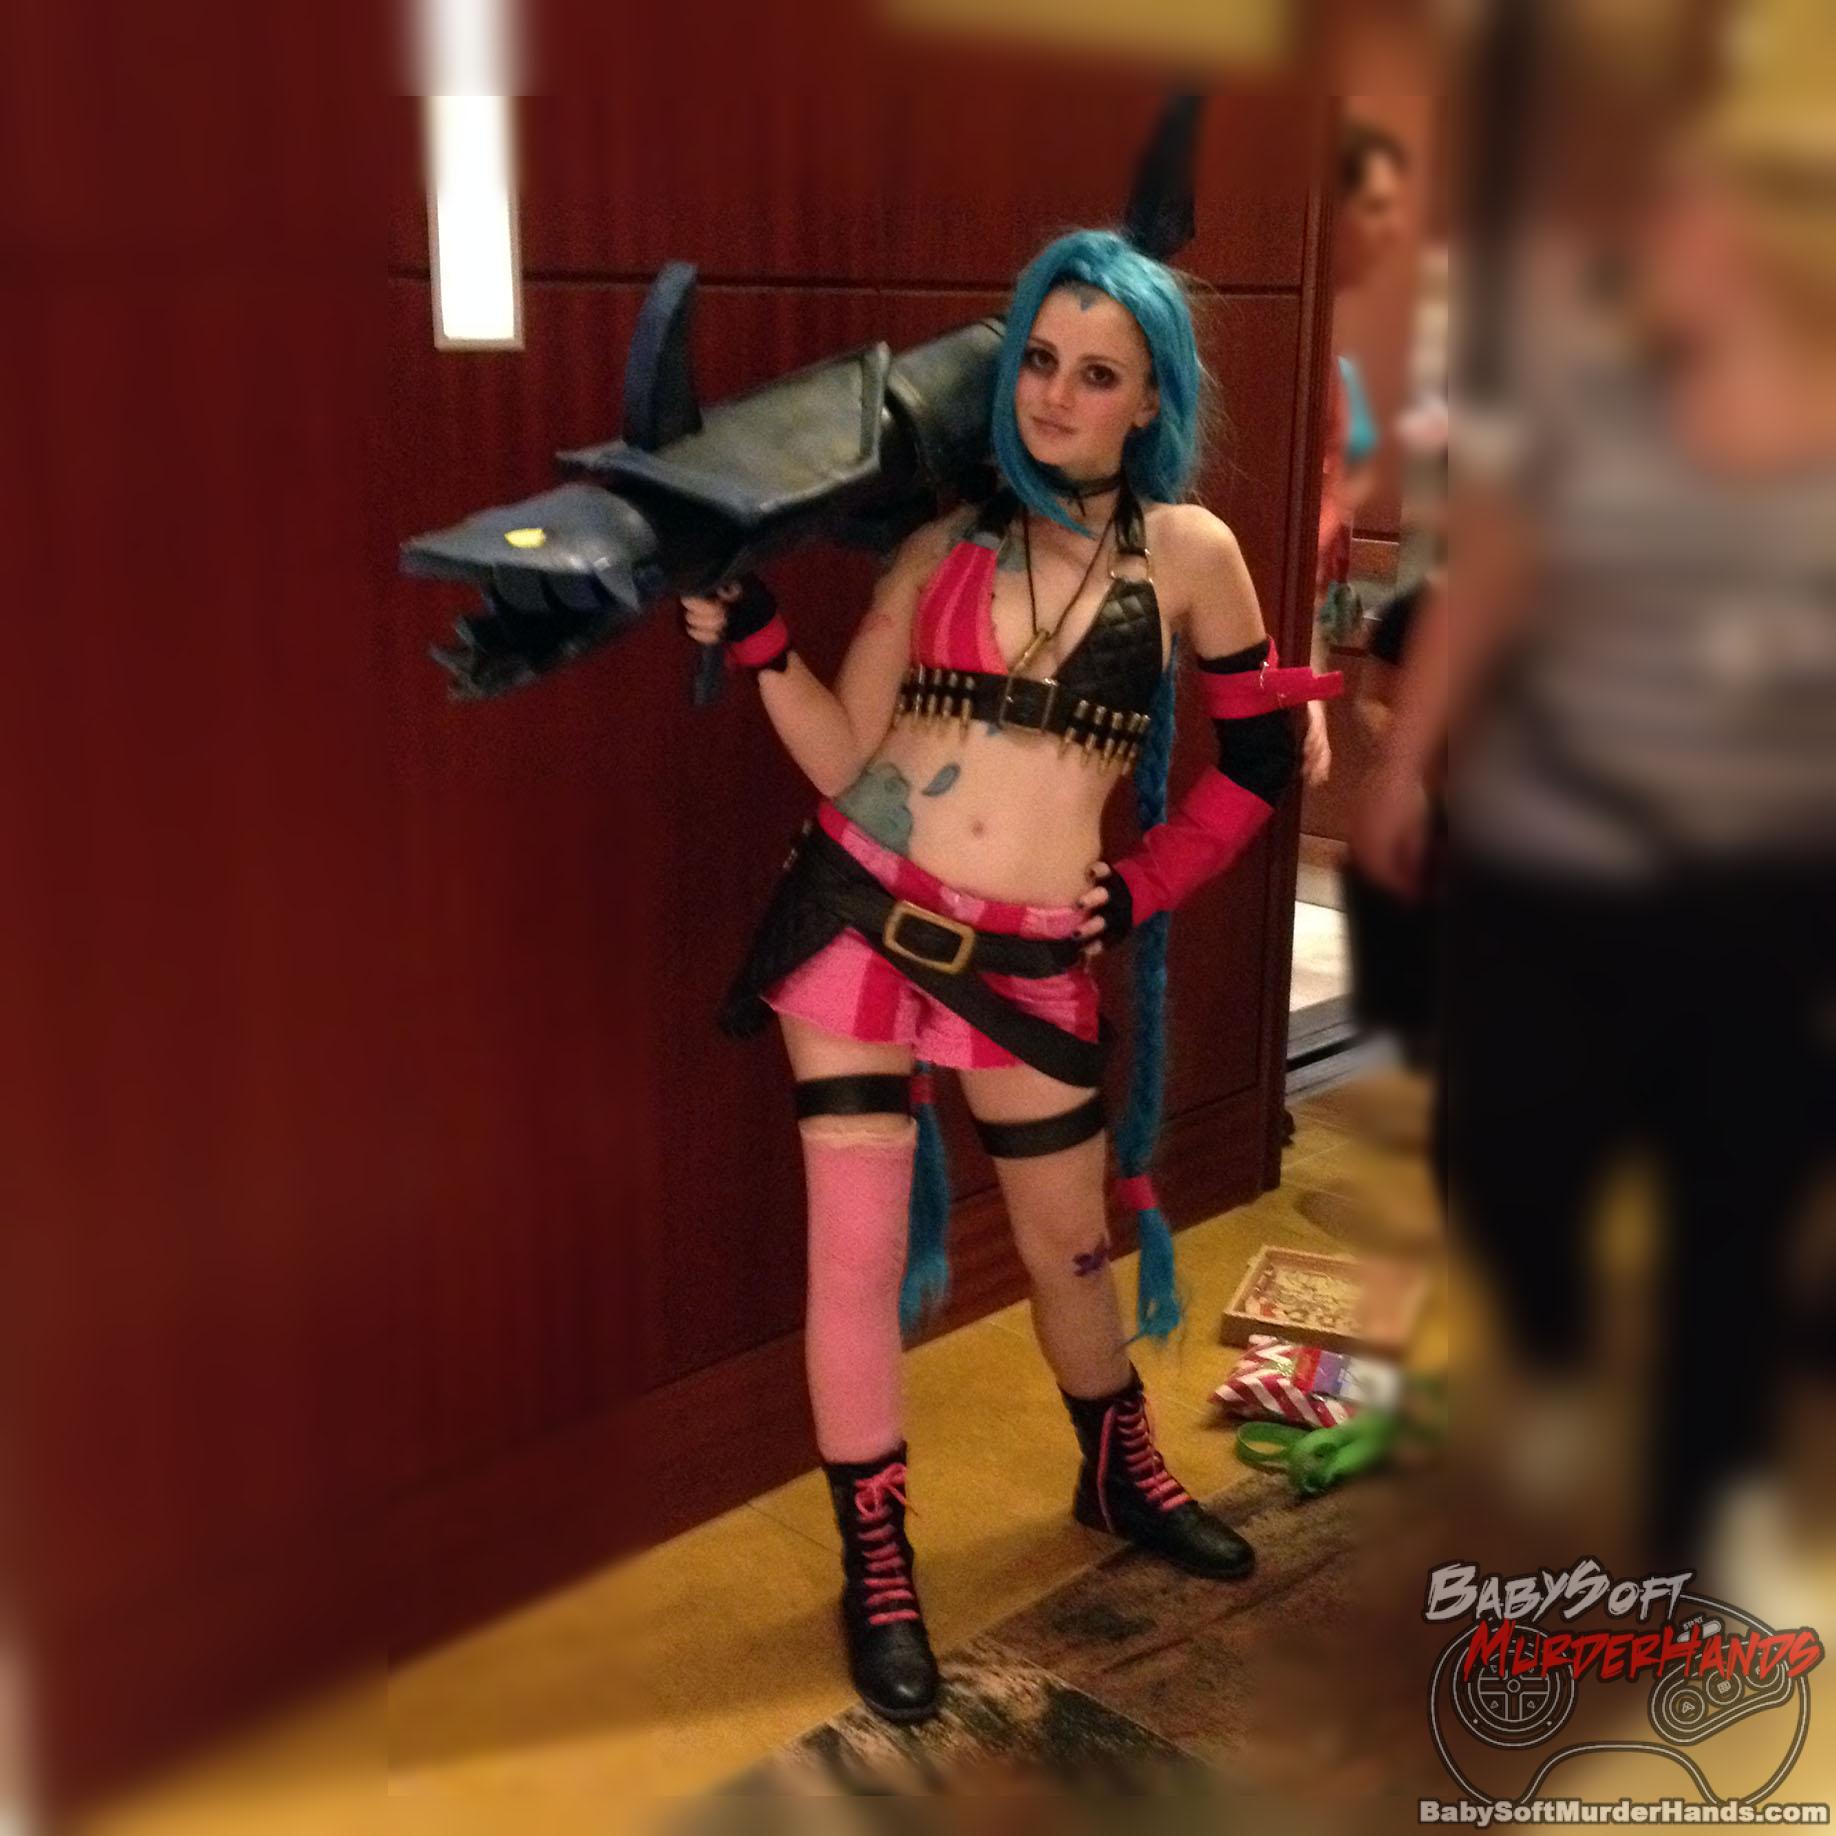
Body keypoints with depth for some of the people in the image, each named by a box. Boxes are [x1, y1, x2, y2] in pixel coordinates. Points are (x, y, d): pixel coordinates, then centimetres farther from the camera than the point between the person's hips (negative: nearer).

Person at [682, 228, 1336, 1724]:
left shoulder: (1188, 550, 0)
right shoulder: (942, 542, 2)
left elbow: (1260, 757, 9)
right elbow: (844, 760, -1)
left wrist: (1146, 888, 4)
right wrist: (756, 639, -13)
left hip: (1031, 961, 0)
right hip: (858, 920, 0)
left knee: (1070, 1240, 17)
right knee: (856, 1249, 2)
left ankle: (1119, 1474, 46)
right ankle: (877, 1567, 22)